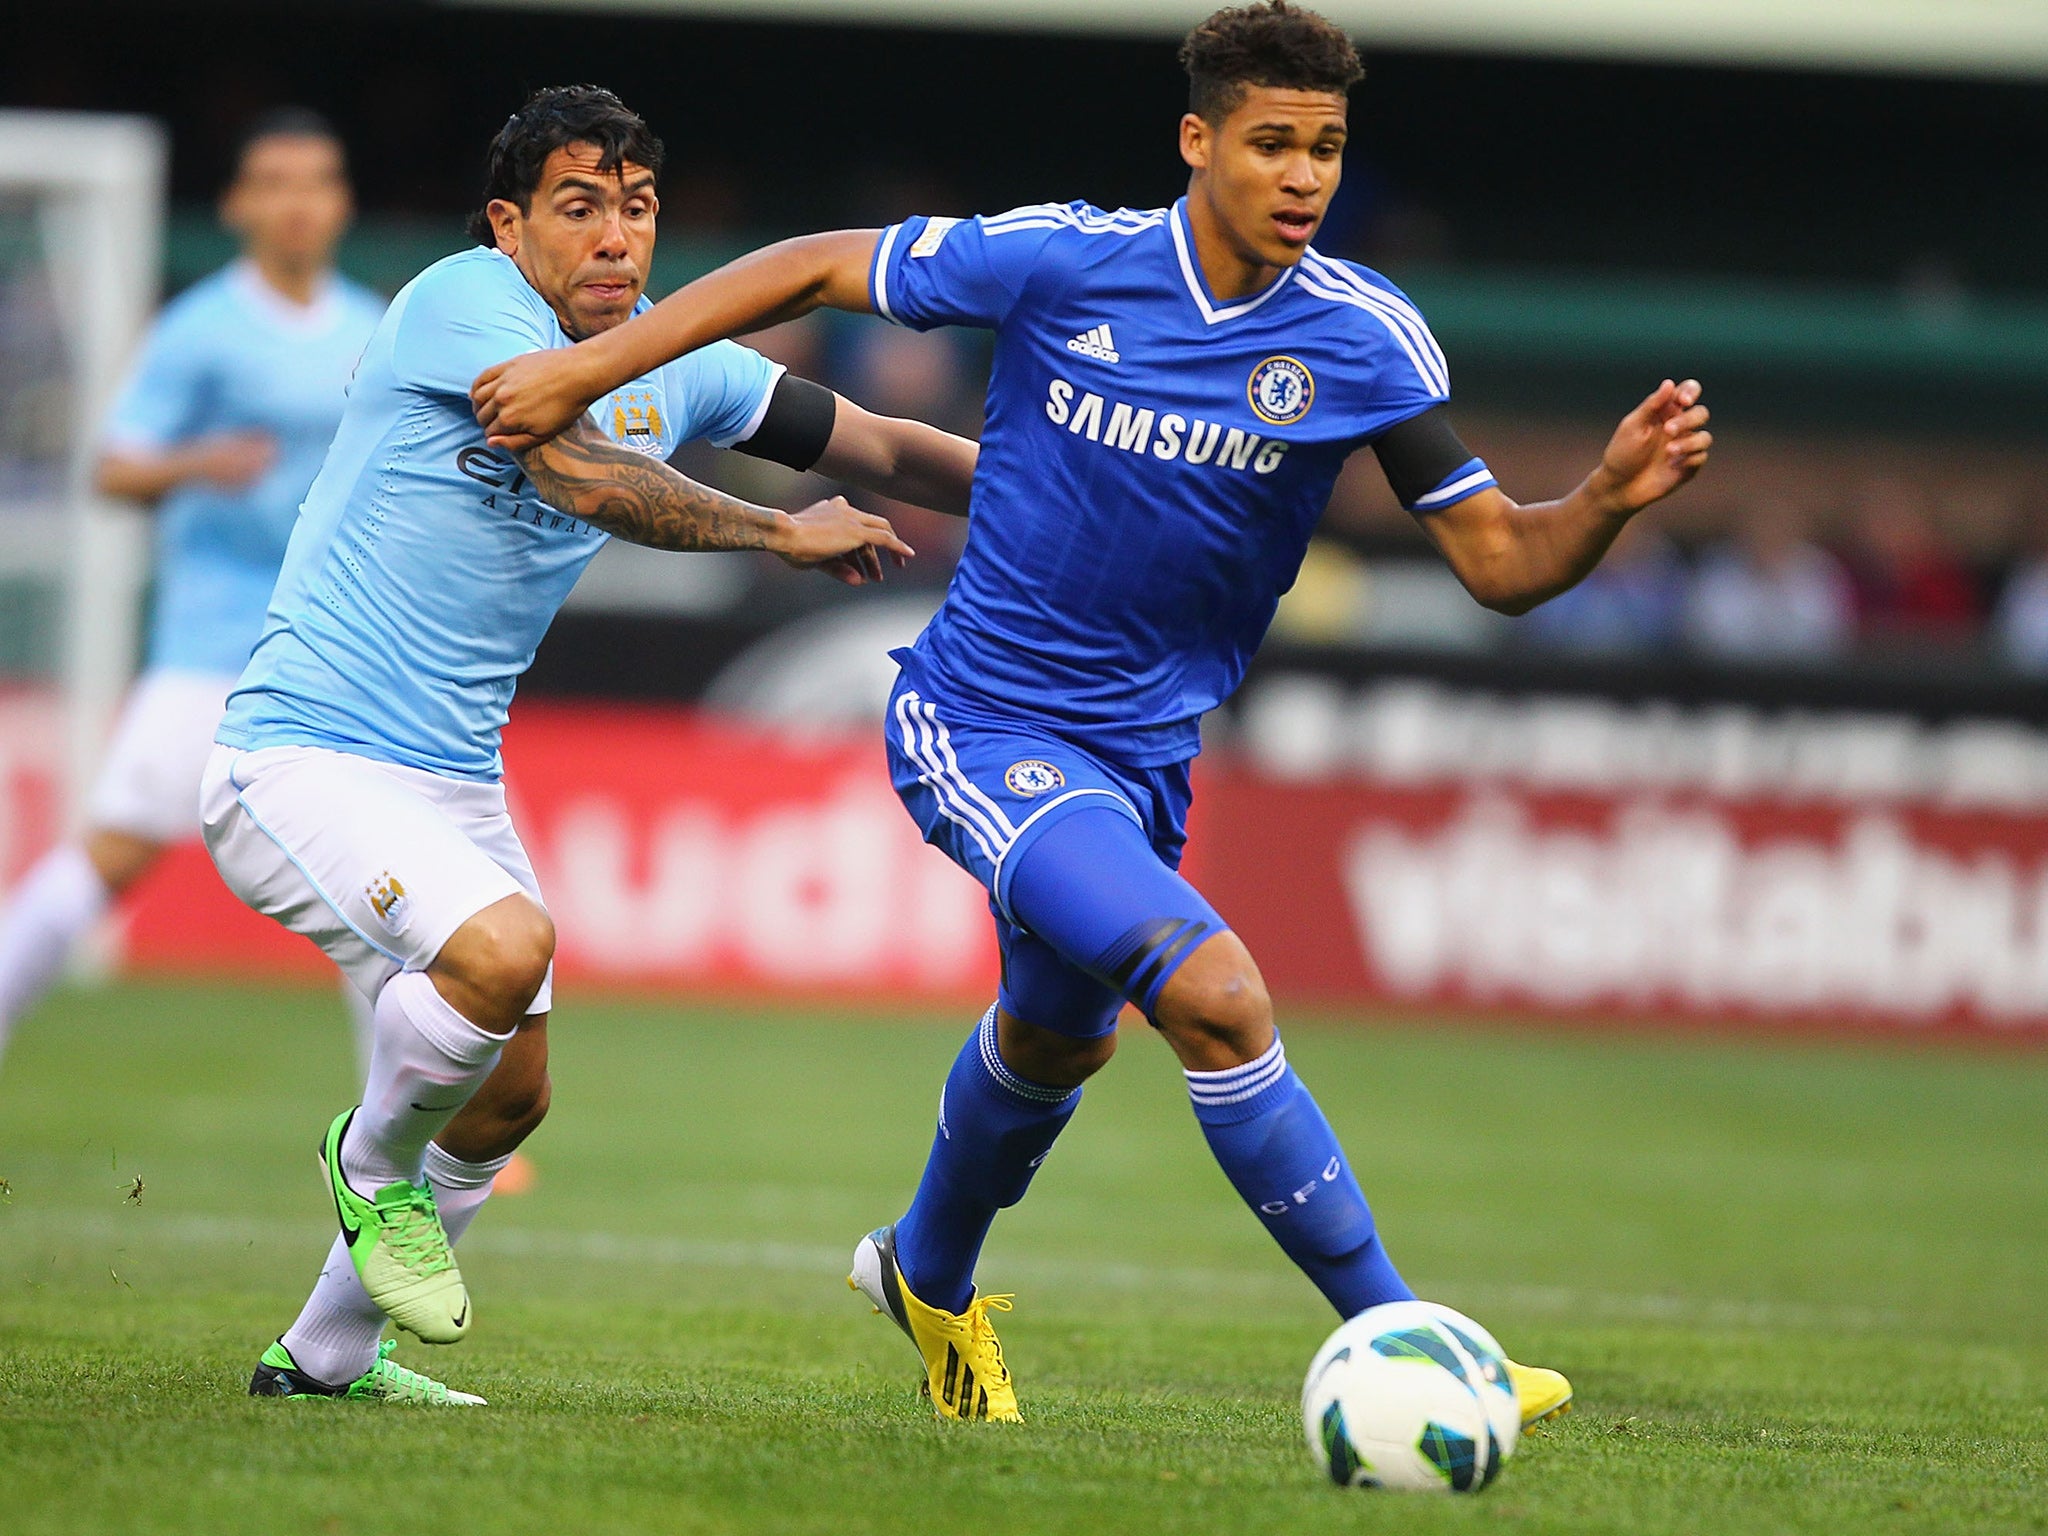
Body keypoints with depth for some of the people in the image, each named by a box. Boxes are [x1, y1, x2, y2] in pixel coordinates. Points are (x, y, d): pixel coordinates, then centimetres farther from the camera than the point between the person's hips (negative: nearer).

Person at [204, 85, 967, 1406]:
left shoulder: (669, 364, 6)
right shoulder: (465, 303, -16)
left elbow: (886, 452, 11)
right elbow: (589, 479, -28)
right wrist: (784, 533, -19)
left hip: (454, 780, 9)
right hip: (304, 754, -9)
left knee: (510, 1095, 13)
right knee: (503, 949, -32)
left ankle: (327, 1353, 32)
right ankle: (374, 1160, -1)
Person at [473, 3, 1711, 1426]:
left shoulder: (1367, 338, -10)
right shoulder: (1060, 261, -18)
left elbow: (1500, 561, -8)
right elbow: (815, 267, -6)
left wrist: (1611, 499, -29)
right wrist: (585, 368, -7)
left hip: (1141, 750, 6)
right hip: (983, 726, -6)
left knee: (1059, 1035, 30)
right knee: (1218, 994, -25)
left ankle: (929, 1278, 60)